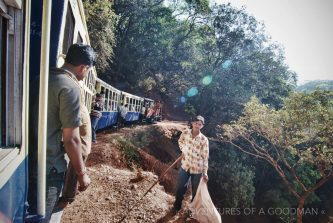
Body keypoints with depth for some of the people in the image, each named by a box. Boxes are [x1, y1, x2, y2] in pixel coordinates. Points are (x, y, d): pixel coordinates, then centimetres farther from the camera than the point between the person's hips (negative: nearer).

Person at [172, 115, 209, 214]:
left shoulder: (204, 140, -16)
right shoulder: (185, 132, -8)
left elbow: (205, 157, -10)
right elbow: (180, 141, 15)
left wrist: (205, 172, -9)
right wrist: (183, 150, -1)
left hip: (197, 169, -3)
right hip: (185, 165, 3)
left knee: (195, 190, 15)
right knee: (180, 187, 16)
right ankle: (177, 206, 41)